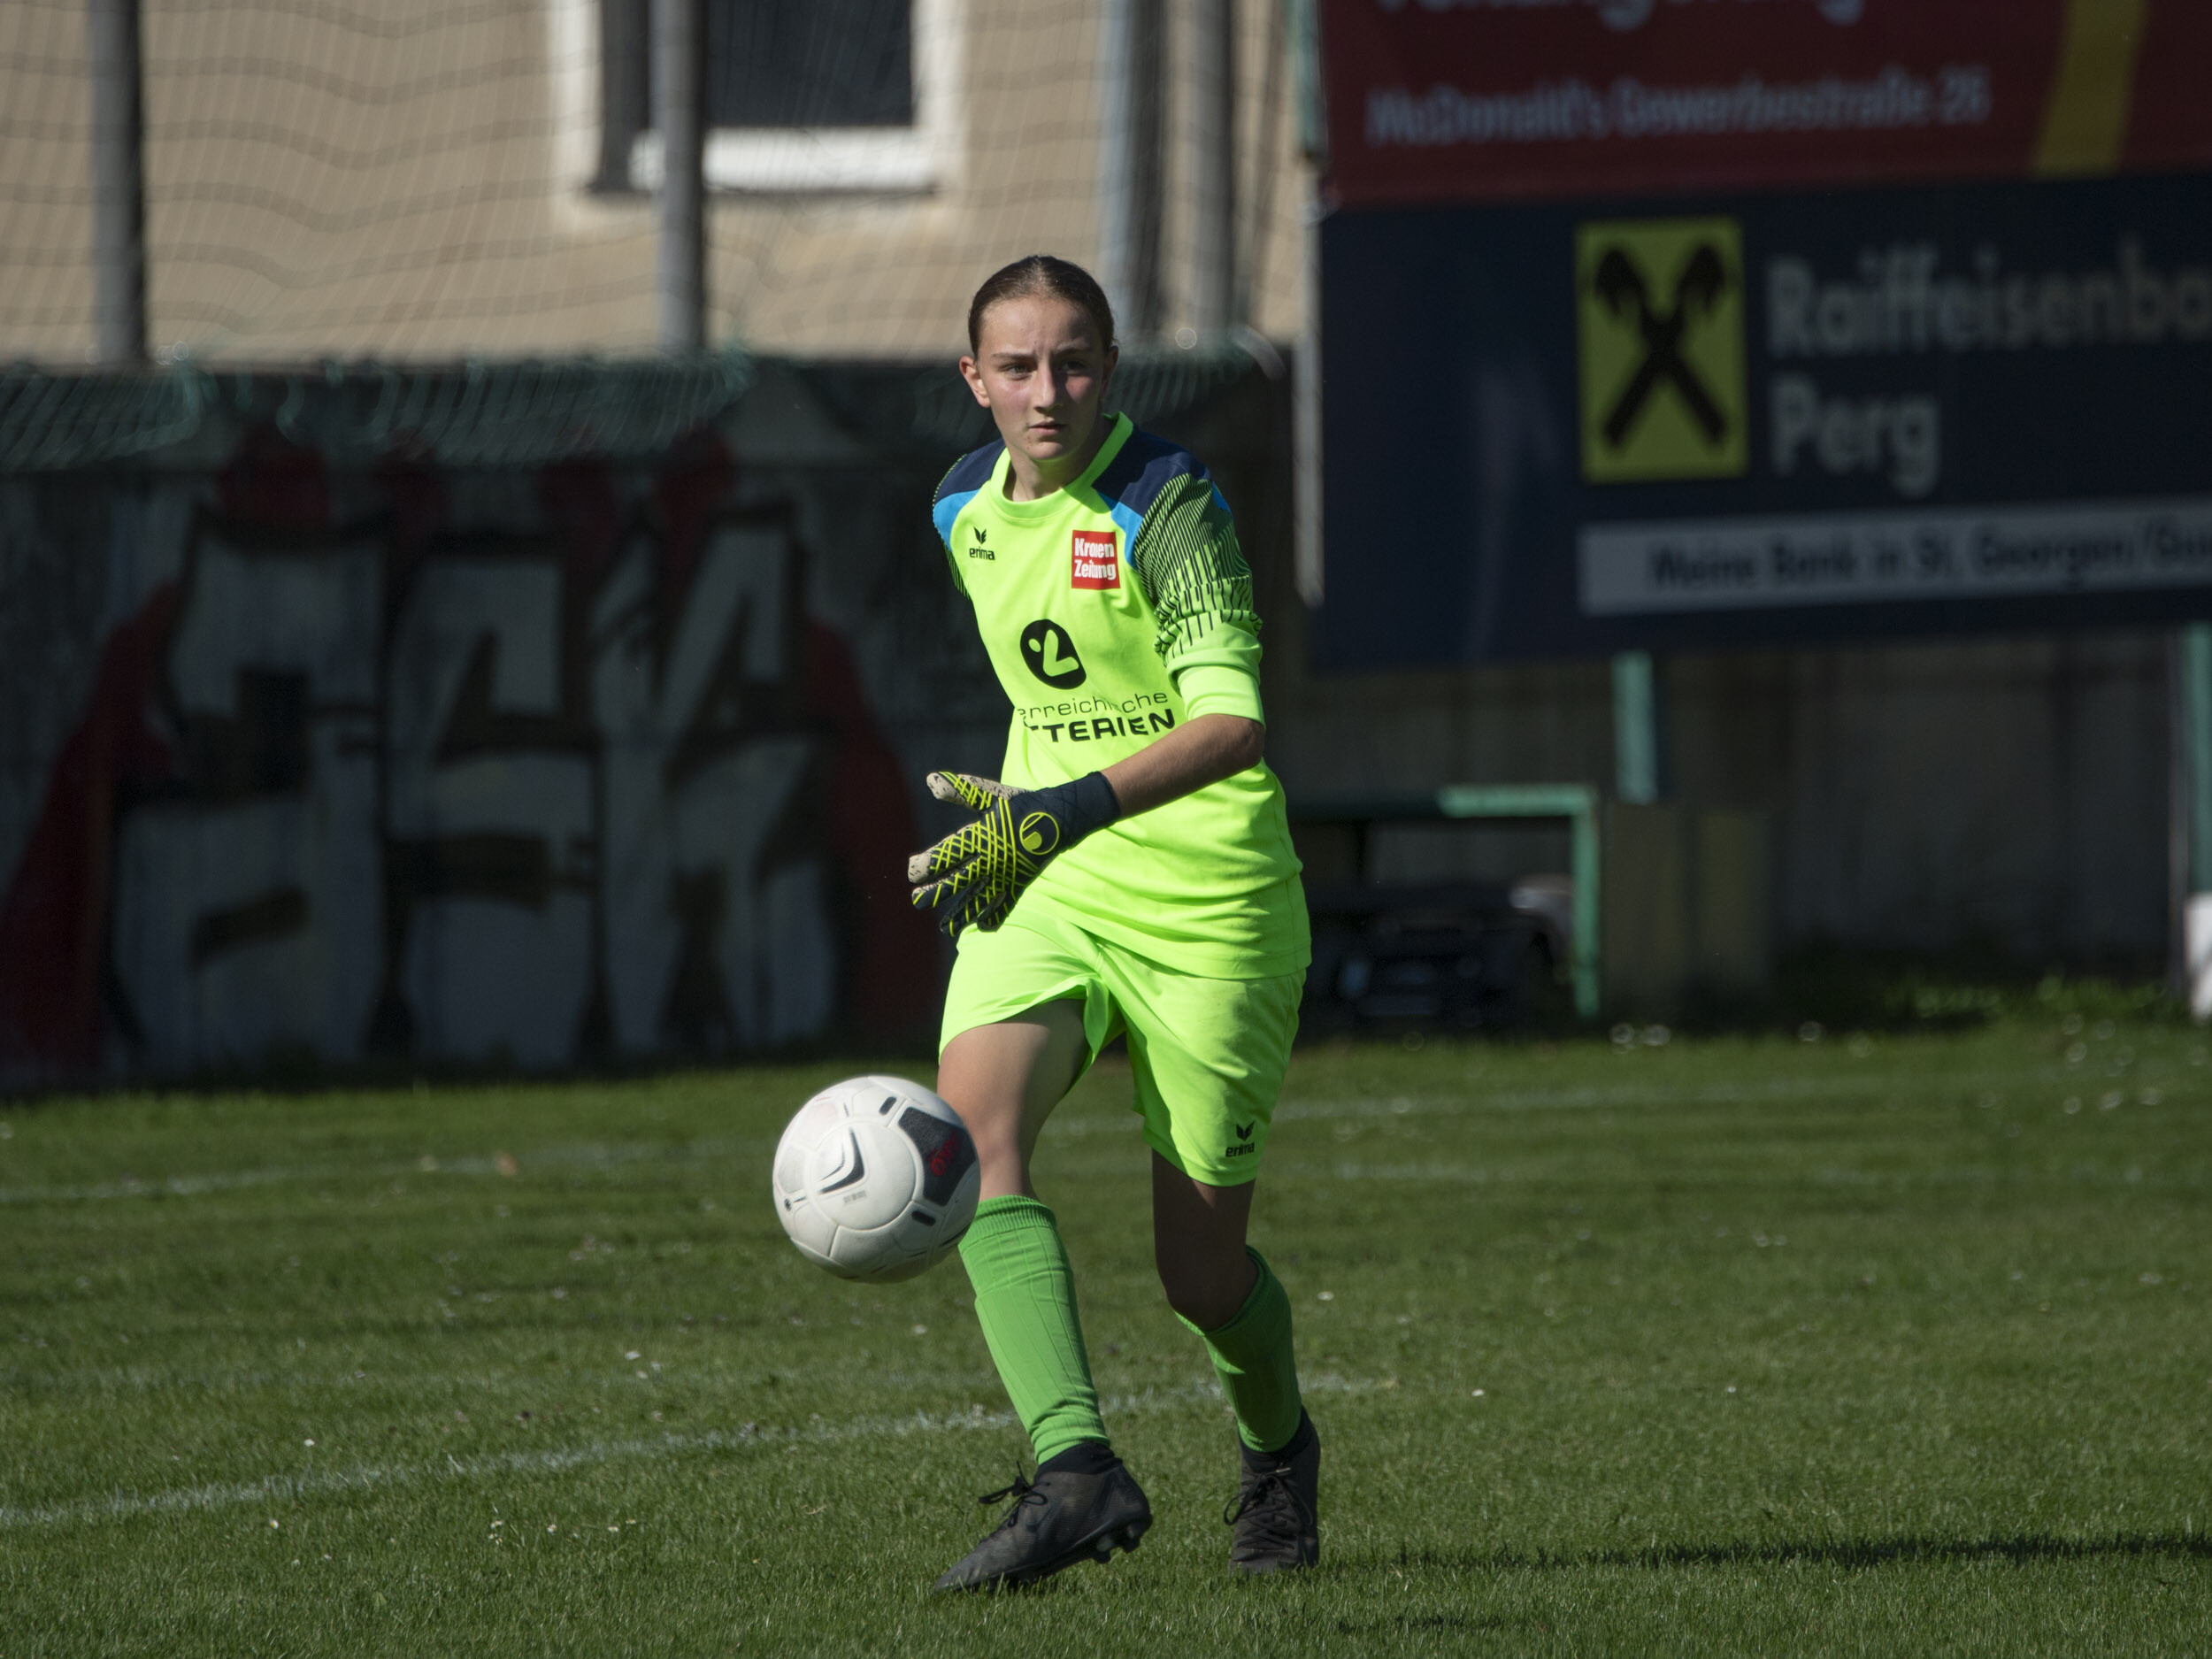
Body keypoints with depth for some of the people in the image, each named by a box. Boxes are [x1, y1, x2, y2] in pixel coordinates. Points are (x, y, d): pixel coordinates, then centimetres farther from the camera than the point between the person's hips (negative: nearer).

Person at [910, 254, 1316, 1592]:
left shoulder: (1167, 507, -17)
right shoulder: (967, 506, 6)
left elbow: (1233, 722, -30)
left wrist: (1068, 813, -42)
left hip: (1207, 912, -6)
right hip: (1040, 891, 6)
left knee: (1202, 1268, 1)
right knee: (973, 1130, -24)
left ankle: (1279, 1446, 36)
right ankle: (1075, 1470, -37)